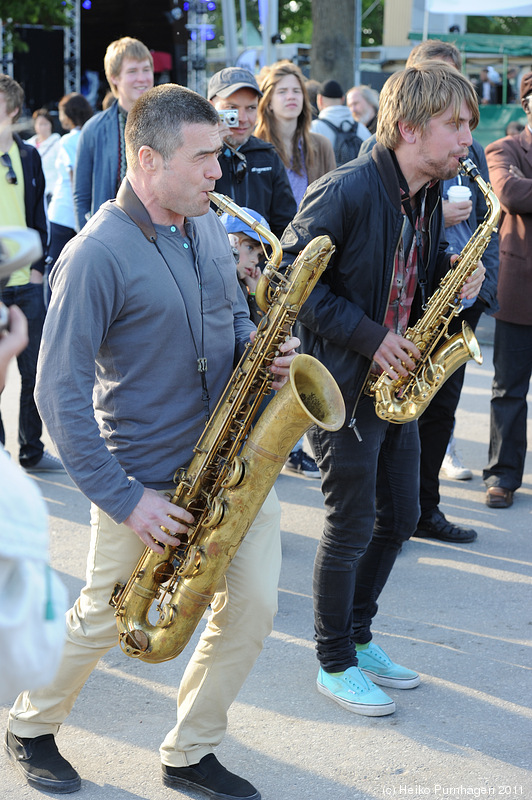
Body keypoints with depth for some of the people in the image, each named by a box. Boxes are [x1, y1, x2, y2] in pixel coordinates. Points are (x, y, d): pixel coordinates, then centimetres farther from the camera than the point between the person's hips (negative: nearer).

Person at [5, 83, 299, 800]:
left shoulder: (208, 226, 7)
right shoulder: (97, 255, -17)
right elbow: (60, 394, -18)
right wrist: (124, 499, -20)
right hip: (147, 477, -6)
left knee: (253, 605, 1)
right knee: (103, 620, 8)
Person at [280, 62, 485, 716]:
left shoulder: (427, 200, 7)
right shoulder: (347, 191, -20)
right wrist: (368, 337, -22)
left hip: (395, 377, 9)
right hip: (342, 384, -8)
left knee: (399, 515, 15)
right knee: (351, 528, 1)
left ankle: (357, 636, 33)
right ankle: (335, 665, 18)